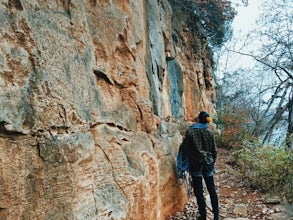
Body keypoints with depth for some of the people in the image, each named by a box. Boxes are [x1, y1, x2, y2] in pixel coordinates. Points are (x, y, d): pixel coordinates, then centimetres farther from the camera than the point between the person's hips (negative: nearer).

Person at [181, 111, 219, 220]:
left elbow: (184, 149, -8)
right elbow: (214, 150, 5)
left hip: (195, 164, -3)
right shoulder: (210, 132, 0)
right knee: (212, 189, 12)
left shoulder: (190, 131, -10)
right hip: (208, 163, 3)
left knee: (198, 190, 7)